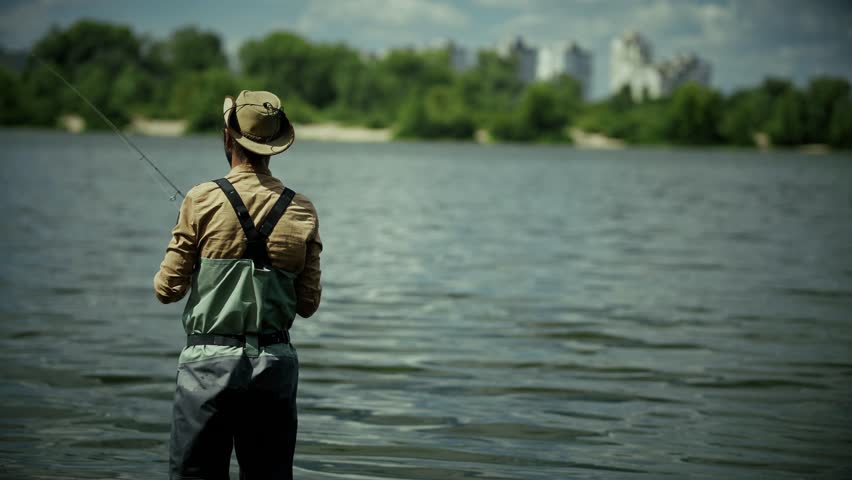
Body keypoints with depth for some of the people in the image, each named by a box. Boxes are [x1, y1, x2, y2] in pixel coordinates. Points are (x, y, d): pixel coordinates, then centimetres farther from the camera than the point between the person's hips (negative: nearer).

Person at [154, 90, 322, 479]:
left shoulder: (204, 200, -7)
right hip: (275, 362, 3)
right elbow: (308, 304, 5)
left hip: (210, 361, -3)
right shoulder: (302, 211, 2)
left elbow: (167, 289, -3)